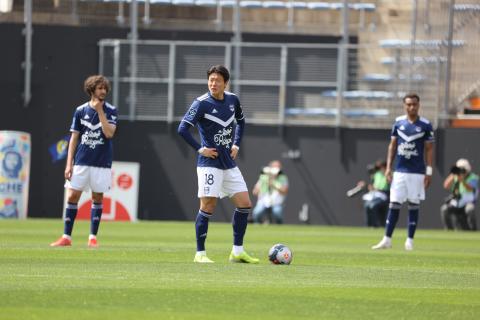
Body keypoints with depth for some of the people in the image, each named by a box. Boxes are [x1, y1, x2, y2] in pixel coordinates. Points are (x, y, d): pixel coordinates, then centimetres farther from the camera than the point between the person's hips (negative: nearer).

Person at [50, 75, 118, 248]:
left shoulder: (110, 110, 0)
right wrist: (69, 163, -1)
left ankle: (93, 237, 10)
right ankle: (66, 237, 4)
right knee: (72, 197, -2)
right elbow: (74, 138, 5)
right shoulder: (81, 111, 4)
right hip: (81, 161, 1)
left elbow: (109, 133, -14)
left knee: (97, 198, 3)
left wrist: (100, 110, -14)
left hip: (102, 162, -1)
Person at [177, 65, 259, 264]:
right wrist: (200, 149, -16)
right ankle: (200, 253, 0)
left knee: (244, 204, 3)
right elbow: (183, 129, -16)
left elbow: (241, 122, 25)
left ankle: (237, 251, 11)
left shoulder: (232, 100, 6)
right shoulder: (201, 103, -12)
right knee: (208, 206, -8)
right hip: (209, 163, -6)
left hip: (229, 163, 6)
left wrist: (236, 145, 13)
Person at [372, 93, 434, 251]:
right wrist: (388, 167, 3)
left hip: (417, 172, -2)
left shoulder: (425, 125, -2)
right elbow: (392, 145, 10)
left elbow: (429, 149, -1)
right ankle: (387, 240, 1)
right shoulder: (398, 122, 5)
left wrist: (429, 172, -7)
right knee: (394, 204, 0)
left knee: (414, 205, 3)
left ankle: (410, 240, 9)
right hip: (399, 171, 2)